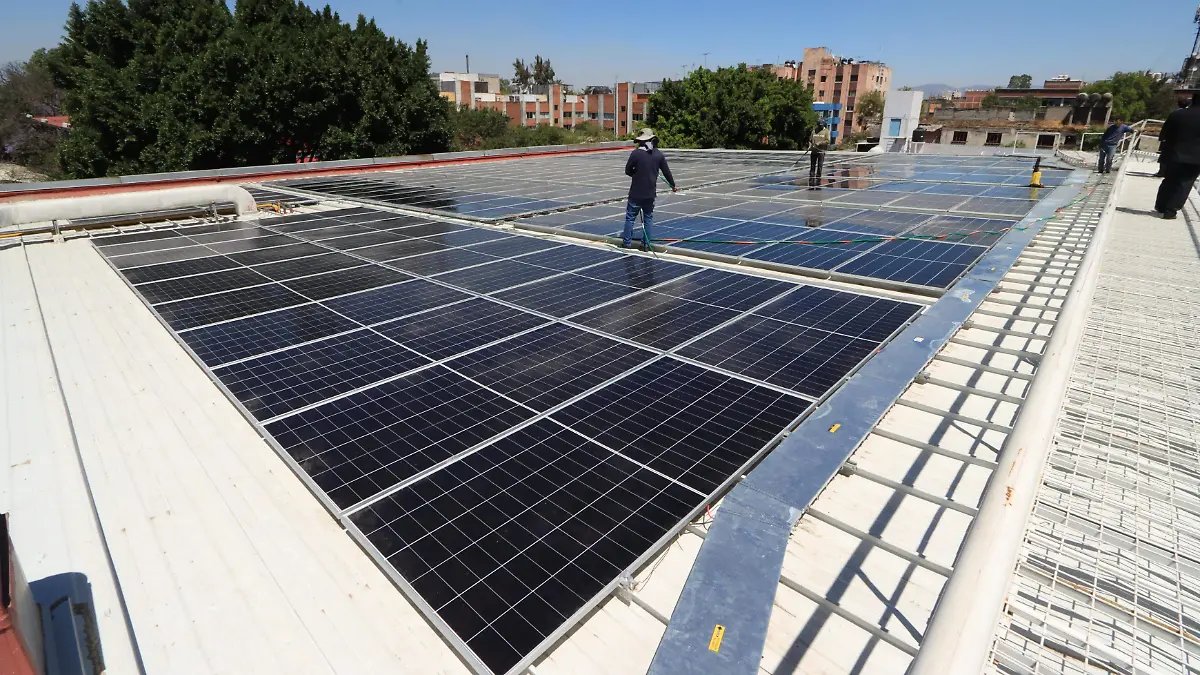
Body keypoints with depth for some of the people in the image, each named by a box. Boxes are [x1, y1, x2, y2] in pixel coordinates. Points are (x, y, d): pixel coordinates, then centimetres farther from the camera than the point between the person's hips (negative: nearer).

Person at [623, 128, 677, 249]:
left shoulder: (636, 153, -10)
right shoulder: (659, 154, 1)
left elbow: (628, 171, -5)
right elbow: (666, 172, 9)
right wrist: (673, 186, 22)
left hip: (636, 192, -3)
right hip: (650, 193, 3)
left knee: (630, 217, 6)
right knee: (648, 218, 13)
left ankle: (627, 242, 9)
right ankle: (646, 244, 15)